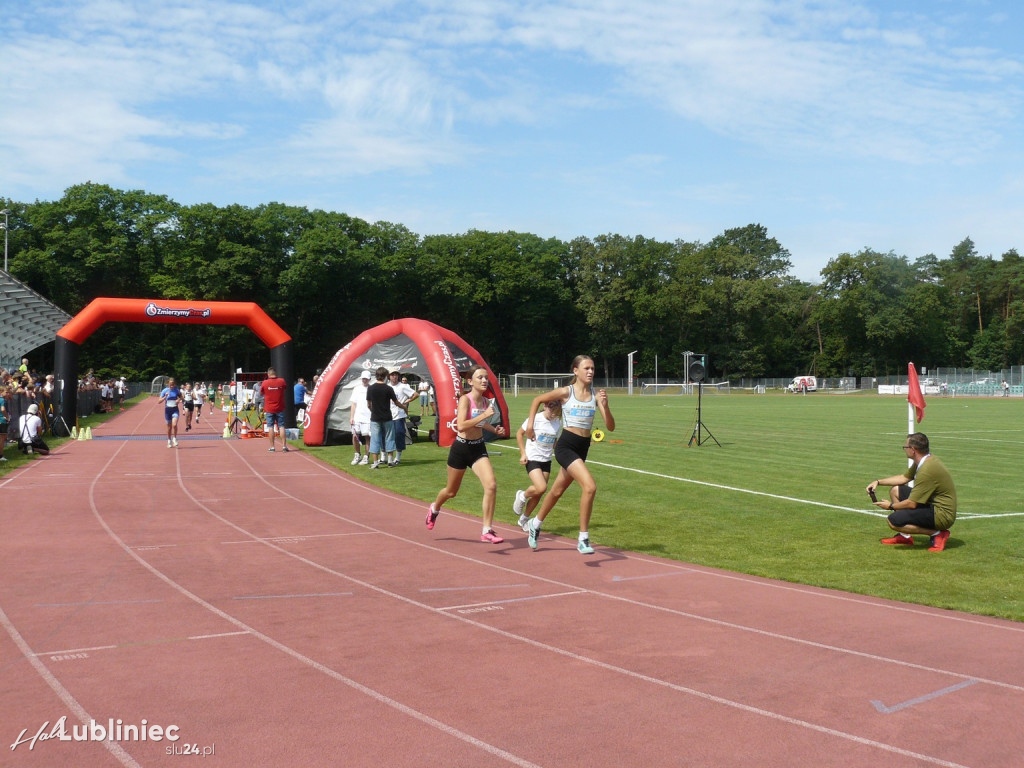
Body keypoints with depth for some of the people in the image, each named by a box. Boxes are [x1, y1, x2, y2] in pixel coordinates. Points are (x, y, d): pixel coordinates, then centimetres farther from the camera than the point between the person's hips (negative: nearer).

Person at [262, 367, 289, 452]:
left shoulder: (265, 382, -7)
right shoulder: (281, 381, -5)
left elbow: (261, 394, 4)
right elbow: (286, 386, 17)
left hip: (269, 409, -1)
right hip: (280, 408, 1)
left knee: (271, 427, 4)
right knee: (281, 426, 4)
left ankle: (272, 447, 5)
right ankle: (284, 446, -1)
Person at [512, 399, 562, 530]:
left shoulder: (558, 423, 2)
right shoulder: (535, 419, -12)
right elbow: (519, 434, -2)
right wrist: (523, 453, -6)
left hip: (546, 460, 5)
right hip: (532, 459, -5)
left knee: (538, 494, 5)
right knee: (541, 488, -22)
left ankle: (524, 519, 25)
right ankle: (522, 496, 10)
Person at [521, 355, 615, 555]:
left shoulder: (596, 395, 1)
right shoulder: (566, 392, -7)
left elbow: (610, 427, -4)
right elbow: (537, 400, 8)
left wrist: (605, 406, -20)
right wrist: (530, 424, 0)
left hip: (582, 448, 5)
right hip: (566, 446, -5)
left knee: (557, 491, 21)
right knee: (590, 487, -23)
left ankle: (535, 524, 45)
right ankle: (583, 539, -13)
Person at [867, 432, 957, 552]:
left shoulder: (927, 470, -26)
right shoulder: (922, 461, 5)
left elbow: (912, 504, -22)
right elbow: (904, 477, 23)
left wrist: (891, 506, -4)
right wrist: (878, 482, 15)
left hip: (942, 515, -11)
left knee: (893, 521, -22)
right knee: (895, 490, 15)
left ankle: (937, 533, -8)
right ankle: (905, 536, 17)